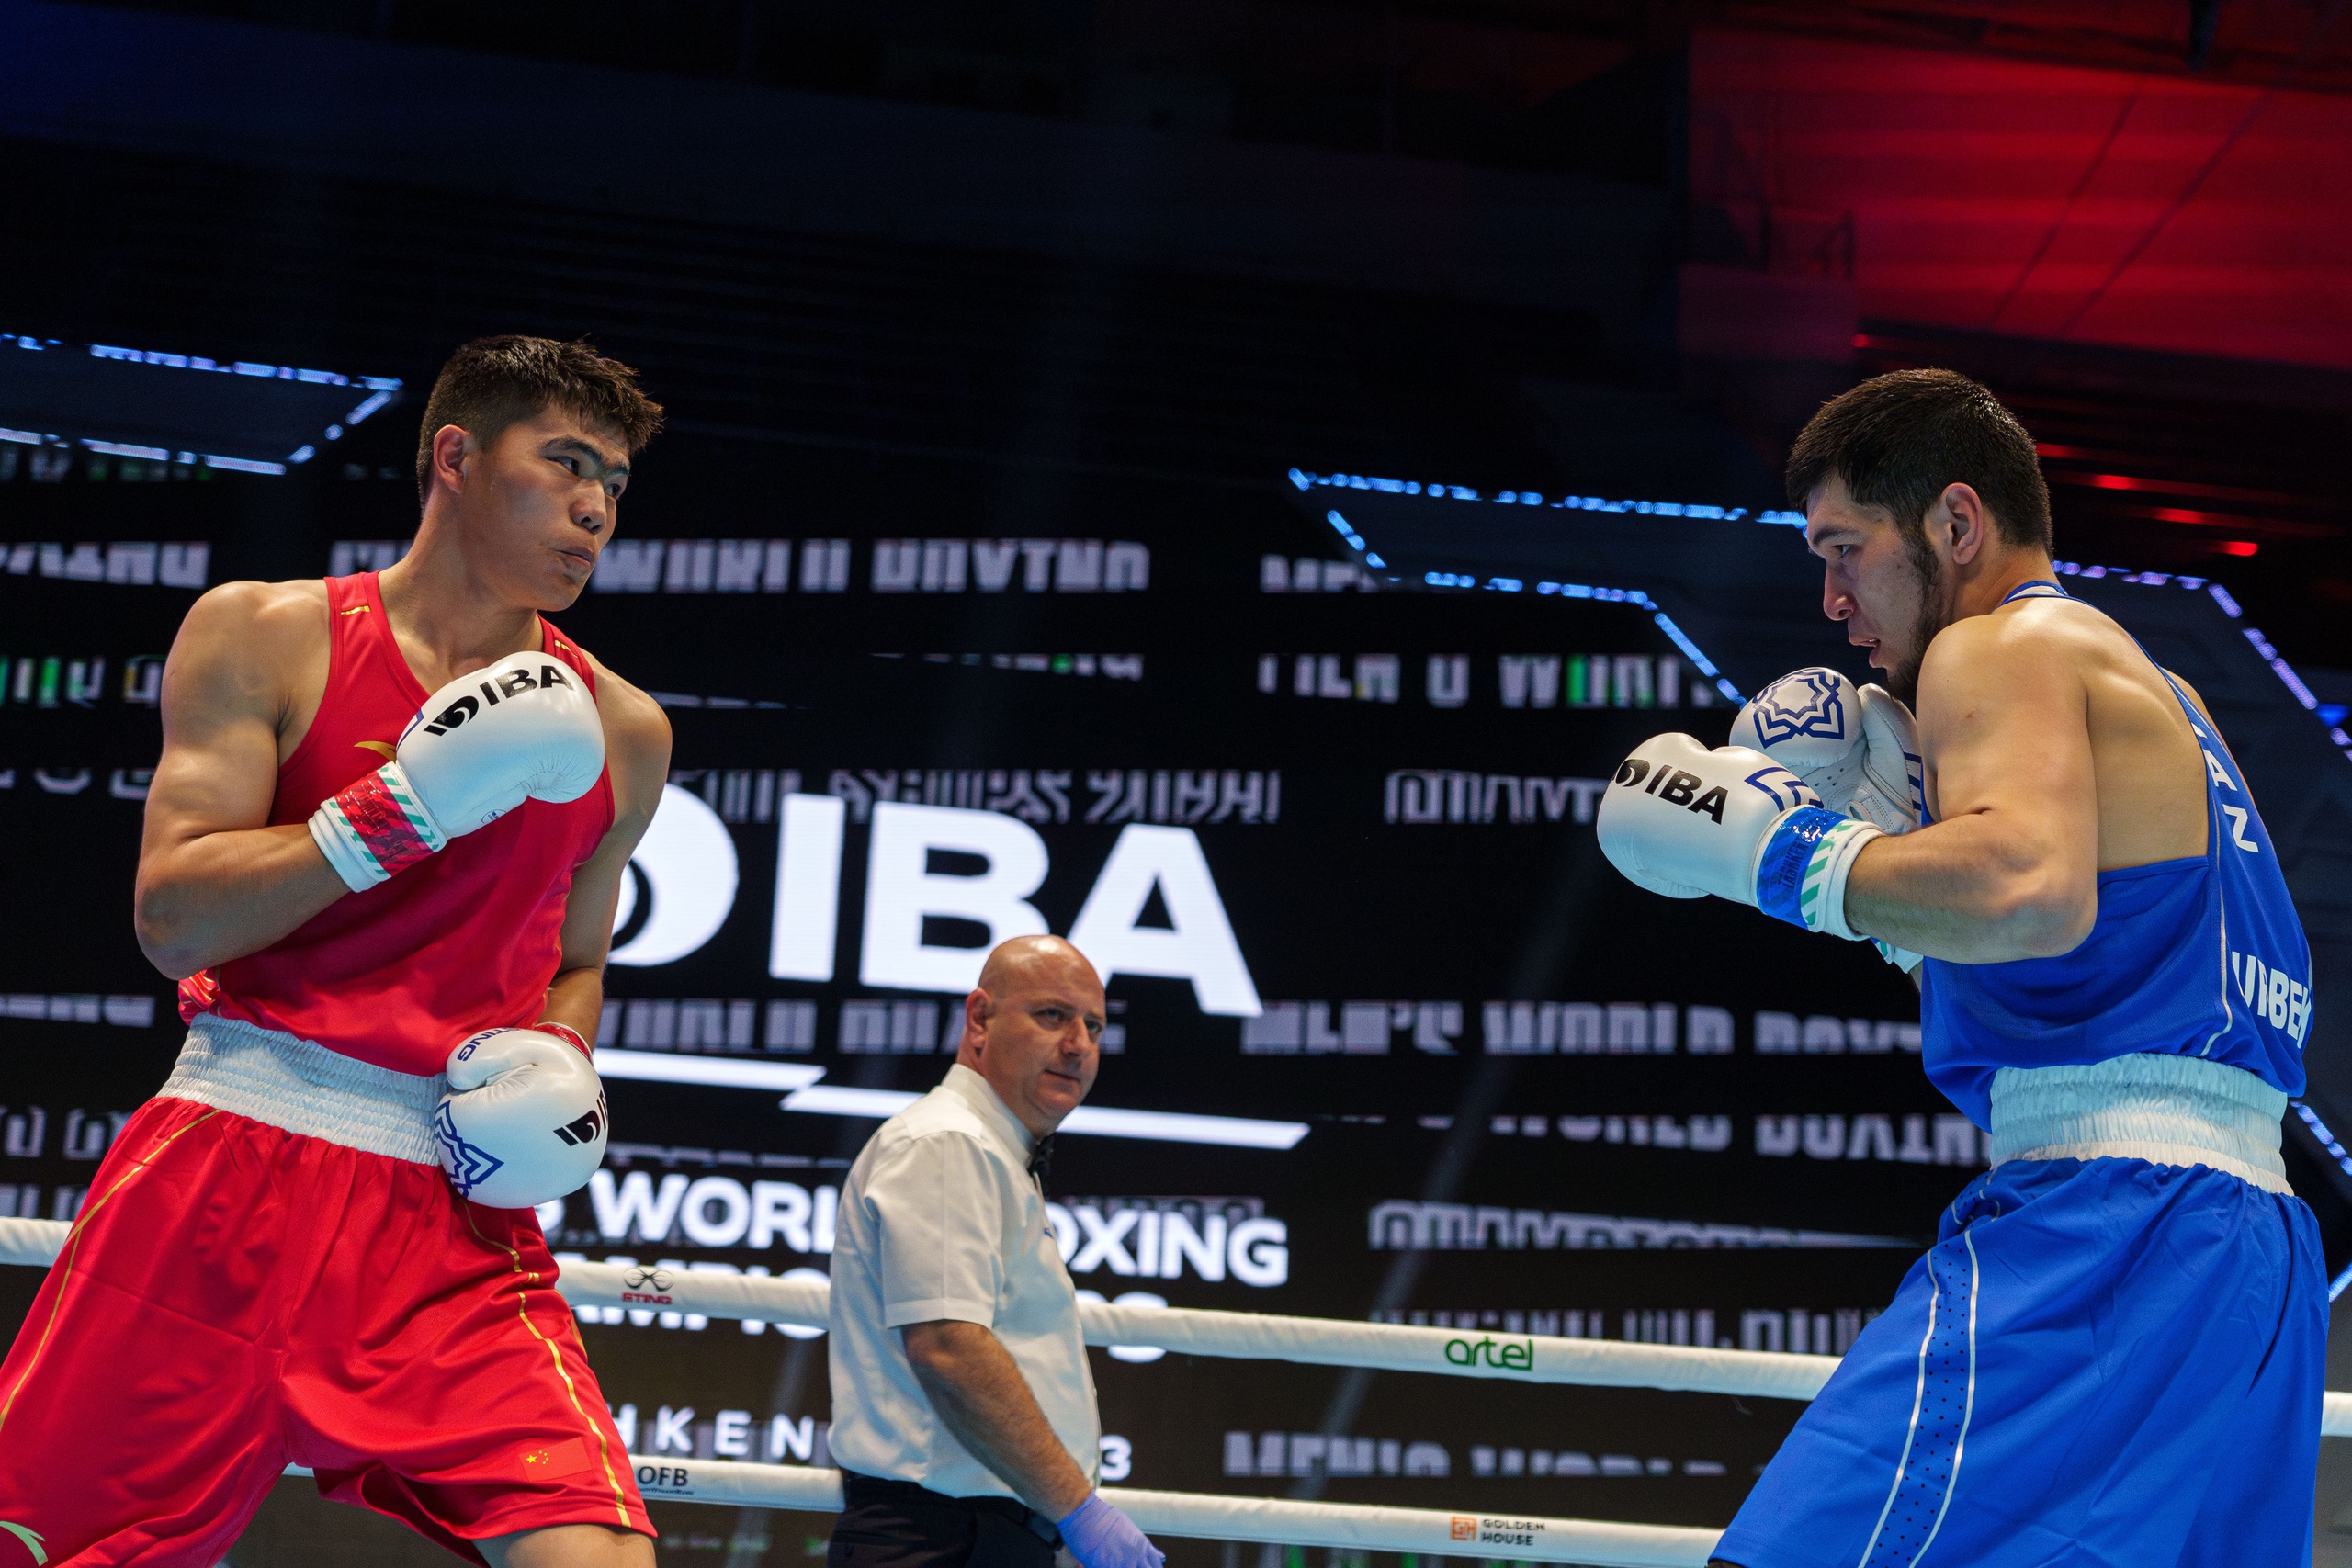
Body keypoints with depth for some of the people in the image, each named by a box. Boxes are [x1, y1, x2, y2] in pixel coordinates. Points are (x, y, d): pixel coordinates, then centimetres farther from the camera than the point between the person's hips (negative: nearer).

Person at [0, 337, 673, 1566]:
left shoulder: (618, 734, 13)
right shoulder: (264, 637, 4)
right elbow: (172, 920, -5)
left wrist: (557, 1061, 4)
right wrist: (403, 812, -15)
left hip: (458, 1202, 2)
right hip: (238, 1148, -2)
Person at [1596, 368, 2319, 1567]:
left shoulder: (2003, 645, -1)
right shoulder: (2156, 699, 29)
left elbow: (2035, 889, -23)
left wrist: (1783, 850, -10)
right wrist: (1890, 832, 25)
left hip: (2103, 1216, -10)